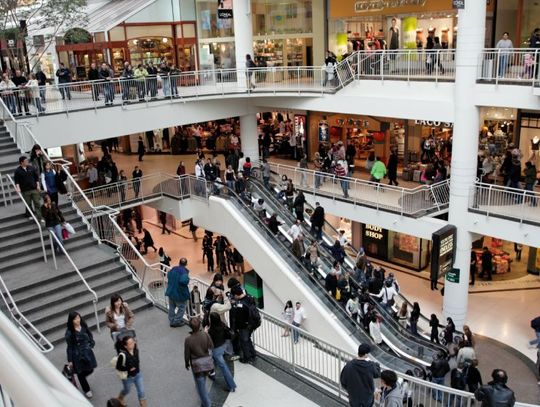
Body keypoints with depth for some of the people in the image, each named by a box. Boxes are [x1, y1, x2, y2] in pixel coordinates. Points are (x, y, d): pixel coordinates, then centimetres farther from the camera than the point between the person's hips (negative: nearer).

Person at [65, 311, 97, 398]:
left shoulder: (84, 326, -9)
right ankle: (87, 390, 37)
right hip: (77, 355, -4)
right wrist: (70, 360, -7)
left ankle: (81, 379, 51)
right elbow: (70, 347, -13)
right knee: (80, 373, 13)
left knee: (90, 370, 16)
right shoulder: (69, 332, -21)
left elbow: (90, 335, 9)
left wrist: (91, 344, -6)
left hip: (87, 352, 4)